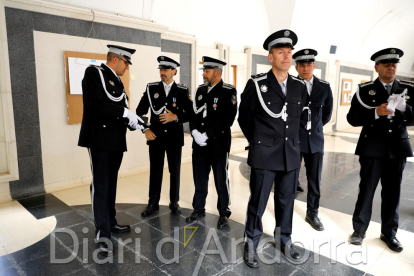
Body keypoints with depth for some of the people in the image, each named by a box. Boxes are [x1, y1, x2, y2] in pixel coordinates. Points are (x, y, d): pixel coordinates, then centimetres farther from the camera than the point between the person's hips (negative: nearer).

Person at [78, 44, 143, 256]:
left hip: (115, 140, 8)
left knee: (111, 184, 15)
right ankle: (102, 234, -3)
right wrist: (124, 111, -19)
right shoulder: (94, 73, -7)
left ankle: (110, 222, 27)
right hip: (99, 139, -8)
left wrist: (132, 122, 1)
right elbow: (94, 104, -21)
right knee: (100, 185, -7)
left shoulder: (117, 81, 17)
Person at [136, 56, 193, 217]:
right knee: (155, 170, 7)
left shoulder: (182, 90, 0)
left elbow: (190, 113, -1)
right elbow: (140, 111, 4)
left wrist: (175, 117, -17)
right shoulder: (151, 88, 3)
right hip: (155, 136, 1)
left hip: (175, 137, 0)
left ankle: (174, 202, 24)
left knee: (175, 170, 9)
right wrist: (145, 129, -6)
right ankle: (153, 203, 20)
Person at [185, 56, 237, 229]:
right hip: (199, 144, 6)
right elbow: (193, 113, 10)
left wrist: (207, 135, -18)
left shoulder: (229, 92, -7)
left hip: (218, 144, -5)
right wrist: (195, 132, -7)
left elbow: (227, 119, -16)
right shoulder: (200, 90, 12)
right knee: (199, 179, 15)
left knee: (221, 181, 6)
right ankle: (199, 209, 32)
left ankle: (224, 213, 23)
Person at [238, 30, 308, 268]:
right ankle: (252, 243, 24)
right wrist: (258, 143, 6)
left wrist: (291, 141, 15)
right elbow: (244, 118, 2)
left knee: (286, 201, 15)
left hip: (292, 154, 4)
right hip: (264, 154, -4)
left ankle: (284, 239, 35)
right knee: (258, 202, 5)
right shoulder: (256, 84, -7)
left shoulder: (299, 87, 5)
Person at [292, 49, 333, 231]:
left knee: (315, 180, 9)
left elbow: (327, 113, 16)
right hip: (294, 139, -3)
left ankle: (312, 214, 26)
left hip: (316, 139, 3)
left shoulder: (324, 87, 5)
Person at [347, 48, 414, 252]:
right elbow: (353, 118, -8)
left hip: (398, 148, 3)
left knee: (392, 192, 10)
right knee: (366, 190, 4)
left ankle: (389, 233, 26)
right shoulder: (364, 90, 0)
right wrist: (376, 112, -21)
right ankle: (359, 230, 19)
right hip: (373, 148, -3)